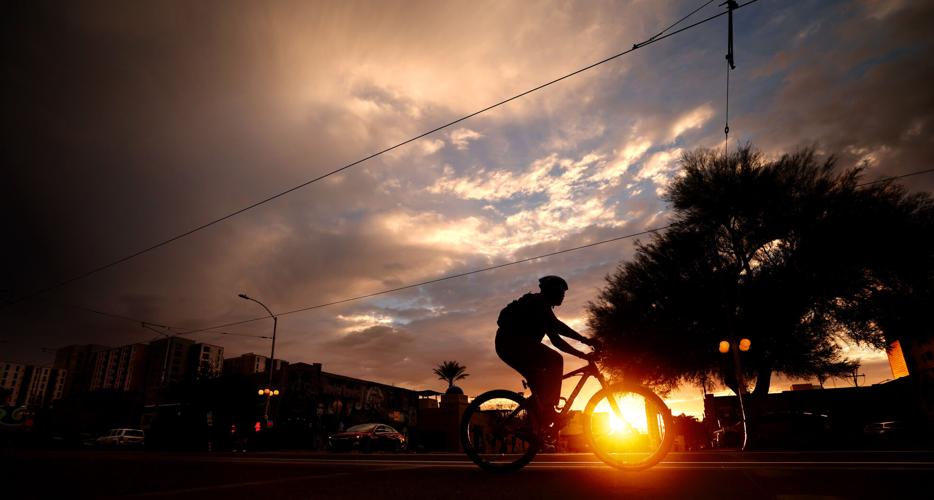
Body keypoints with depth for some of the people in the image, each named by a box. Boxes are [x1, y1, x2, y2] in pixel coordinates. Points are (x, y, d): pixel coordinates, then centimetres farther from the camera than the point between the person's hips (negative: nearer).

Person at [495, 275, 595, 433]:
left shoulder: (540, 306, 23)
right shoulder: (538, 302, -6)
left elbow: (555, 339, 22)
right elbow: (556, 325, -19)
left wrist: (582, 354, 17)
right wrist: (583, 339, -18)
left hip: (507, 346, 11)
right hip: (513, 342, -11)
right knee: (555, 360, -16)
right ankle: (548, 410, -14)